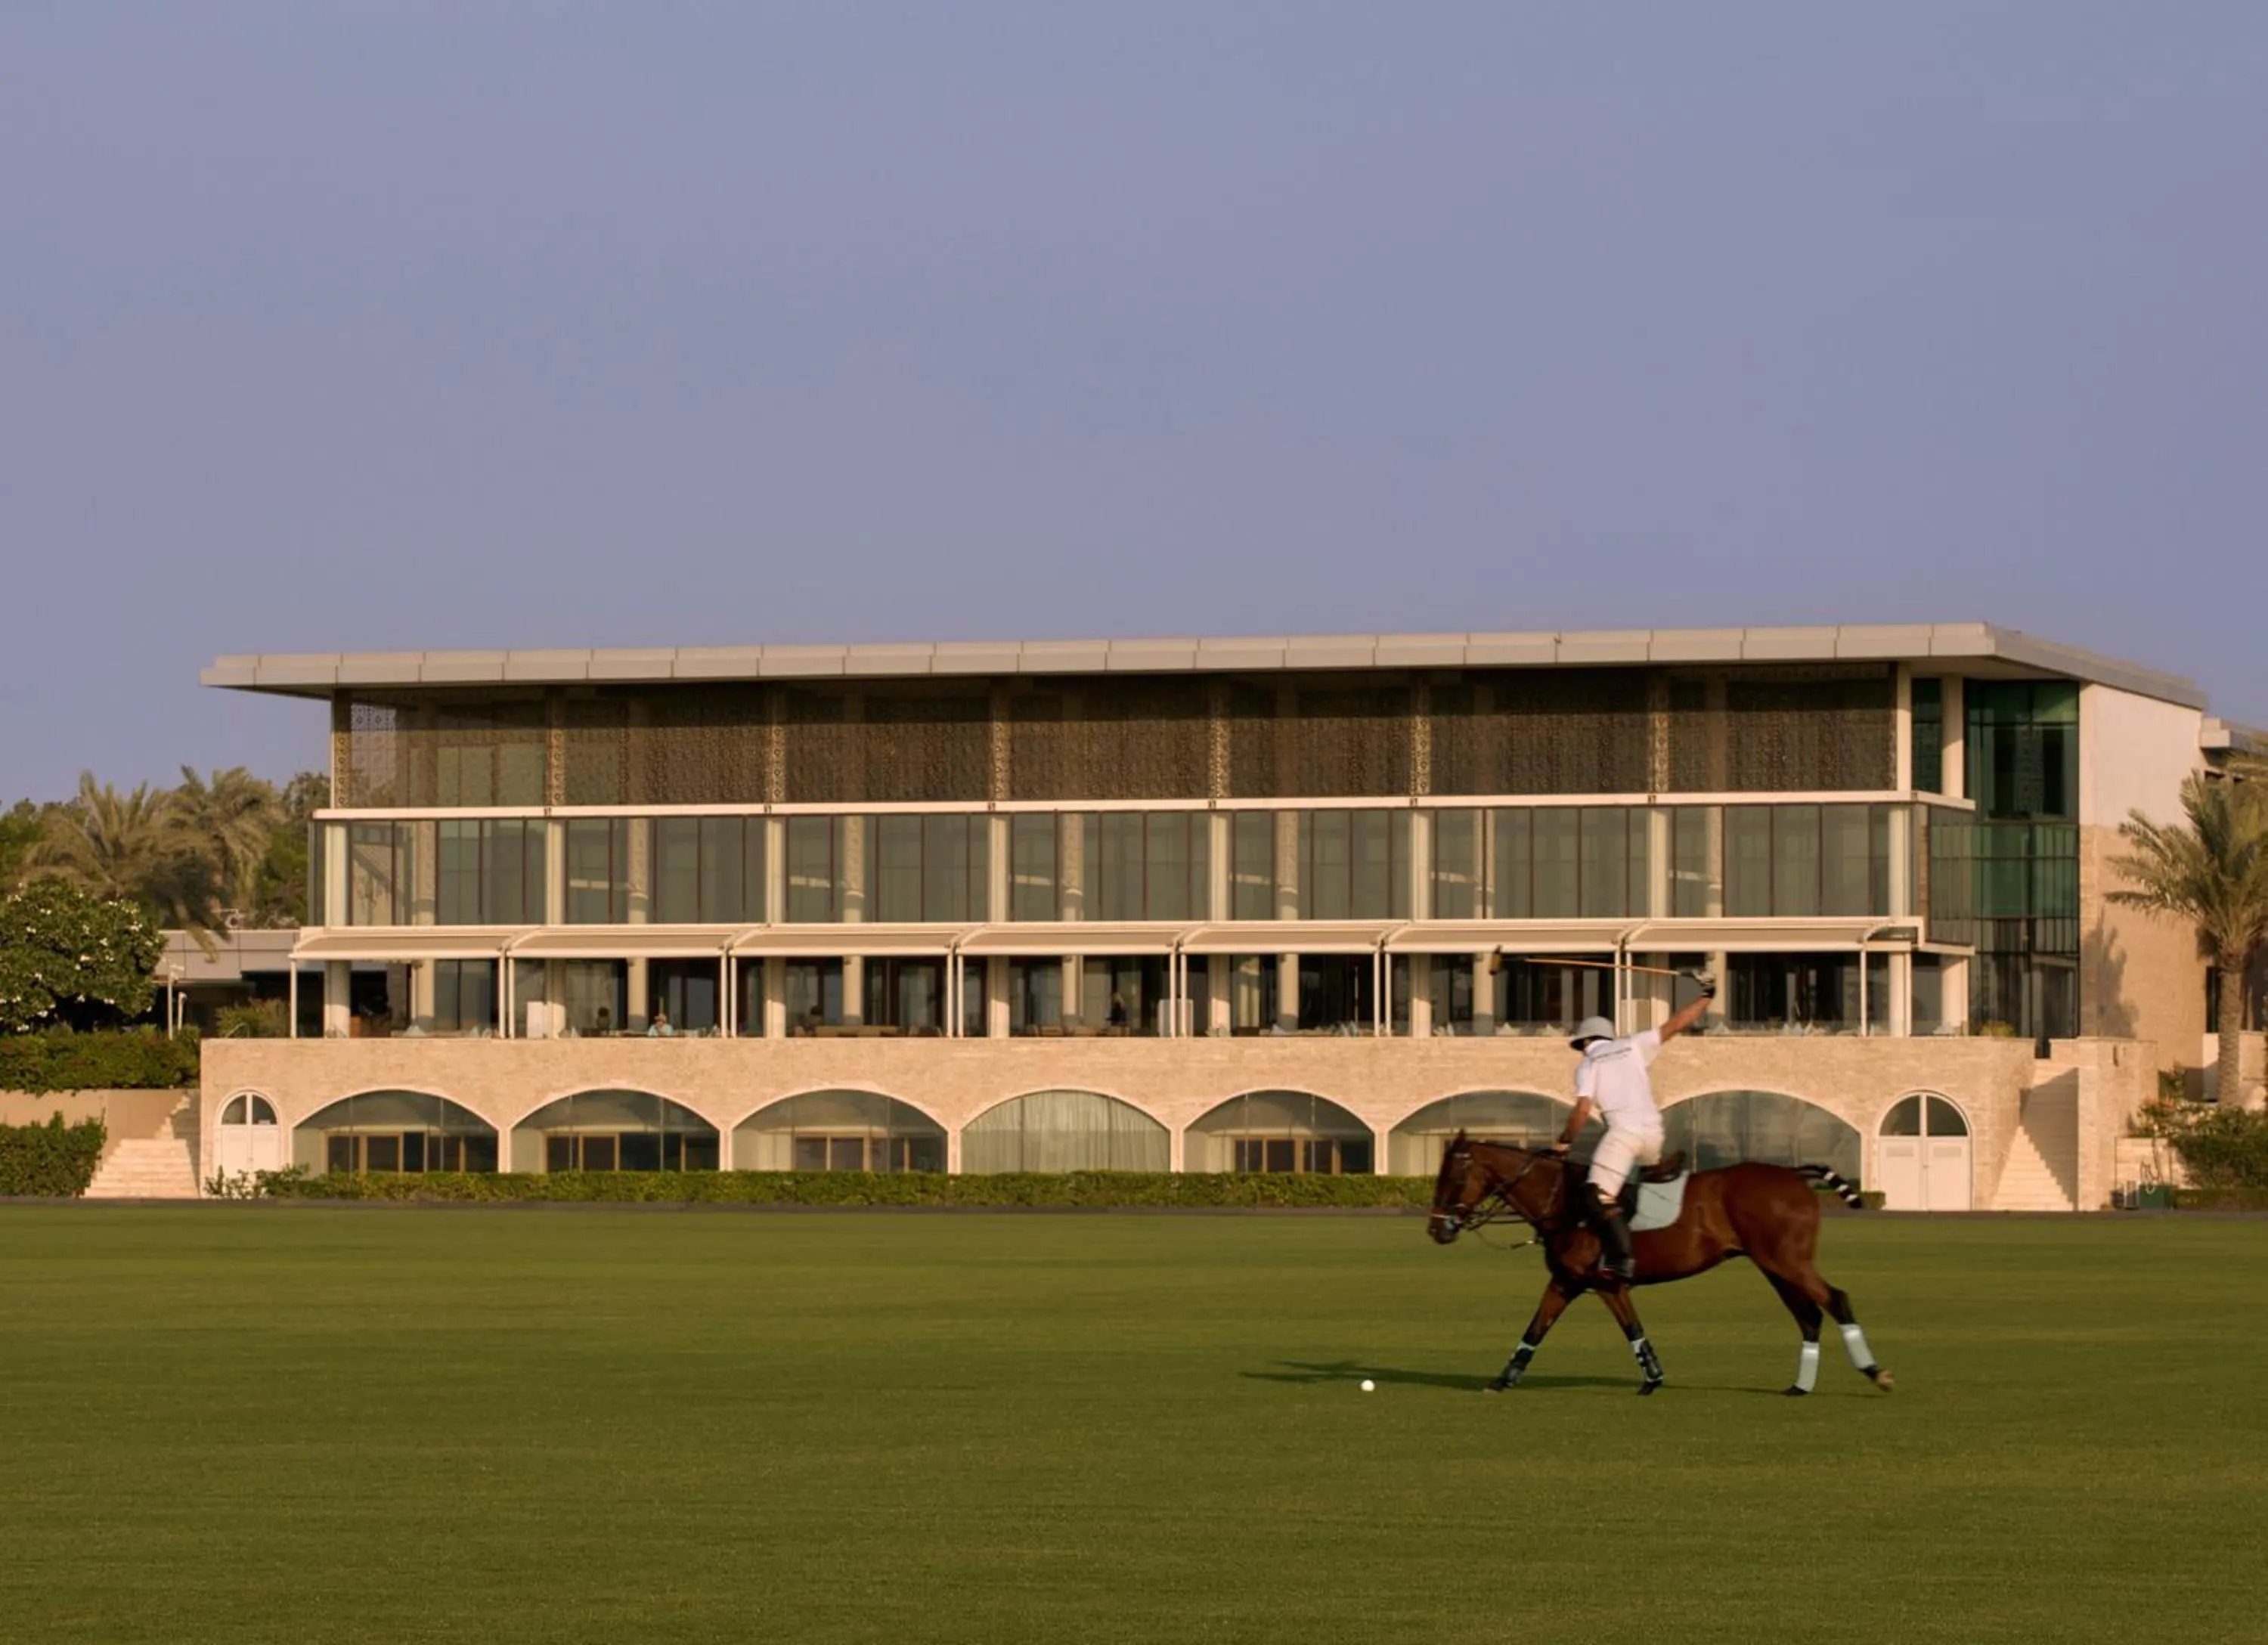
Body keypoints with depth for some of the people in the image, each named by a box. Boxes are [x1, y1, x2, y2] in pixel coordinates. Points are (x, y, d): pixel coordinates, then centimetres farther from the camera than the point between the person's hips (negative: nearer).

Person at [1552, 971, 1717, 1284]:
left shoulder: (1588, 1065, 9)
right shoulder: (1633, 1046, 19)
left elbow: (1583, 1110, -3)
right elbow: (1676, 1025, 20)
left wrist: (1565, 1142, 10)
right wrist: (1706, 995, 31)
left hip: (1624, 1131, -6)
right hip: (1654, 1132, 6)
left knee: (1600, 1196, -15)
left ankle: (1621, 1258, -34)